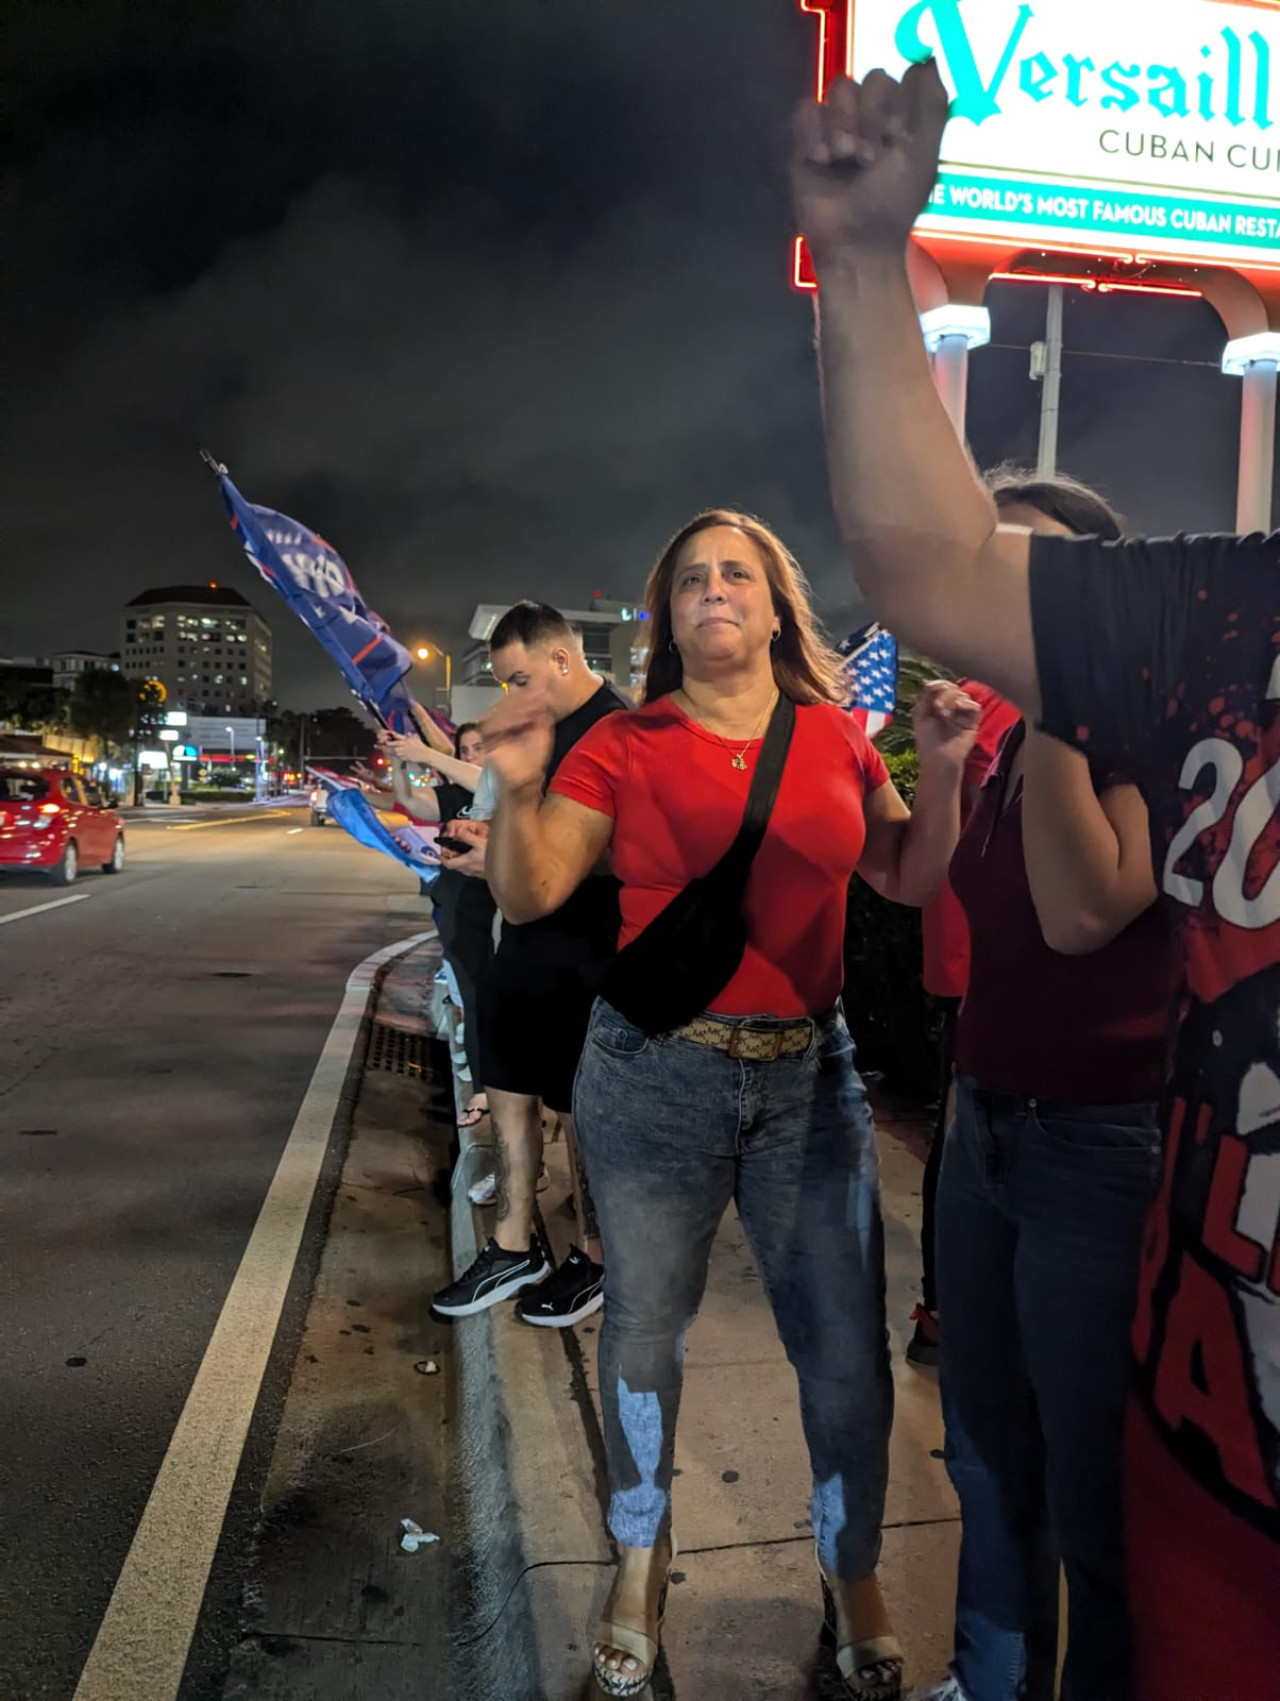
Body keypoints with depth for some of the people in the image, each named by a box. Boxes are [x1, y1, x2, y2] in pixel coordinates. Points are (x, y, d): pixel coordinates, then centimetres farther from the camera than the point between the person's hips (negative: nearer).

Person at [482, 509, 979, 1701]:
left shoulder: (836, 739, 6)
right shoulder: (623, 747, -3)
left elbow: (912, 882, 7)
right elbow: (529, 897, -7)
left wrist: (940, 769, -5)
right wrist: (518, 791, -23)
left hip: (810, 1072, 2)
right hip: (654, 1071, -1)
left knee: (848, 1348, 6)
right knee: (644, 1326, 10)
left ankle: (854, 1577, 35)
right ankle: (640, 1557, 38)